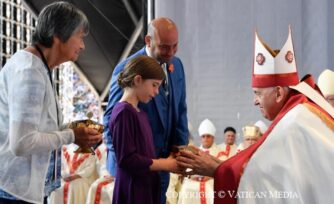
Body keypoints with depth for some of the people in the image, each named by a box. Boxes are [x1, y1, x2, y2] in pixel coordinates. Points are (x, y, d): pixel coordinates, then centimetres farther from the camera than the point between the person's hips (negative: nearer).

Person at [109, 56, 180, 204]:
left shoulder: (141, 113, 13)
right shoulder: (124, 112, -14)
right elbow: (126, 159, -20)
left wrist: (167, 161, -1)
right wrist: (166, 165, -12)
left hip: (146, 187, 9)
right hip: (132, 190, -9)